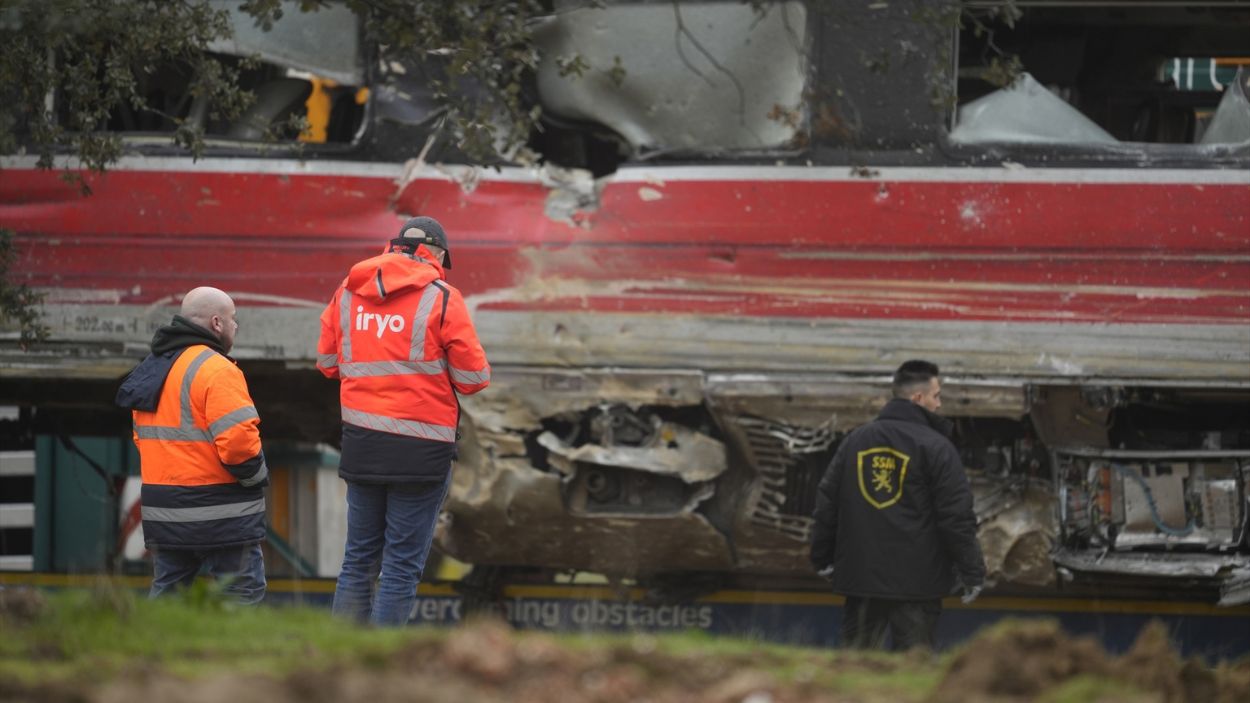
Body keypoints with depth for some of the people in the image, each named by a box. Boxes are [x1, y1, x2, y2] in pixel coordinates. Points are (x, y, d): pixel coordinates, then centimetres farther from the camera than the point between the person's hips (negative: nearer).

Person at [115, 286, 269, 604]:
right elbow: (238, 440, -23)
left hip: (162, 508, 8)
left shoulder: (152, 367, 15)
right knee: (244, 594, -3)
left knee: (166, 590, 13)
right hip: (220, 516, -8)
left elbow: (142, 435, 19)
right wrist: (257, 475, -5)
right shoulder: (216, 370, -15)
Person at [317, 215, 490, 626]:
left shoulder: (349, 291, 7)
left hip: (361, 439, 5)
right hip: (420, 448, -5)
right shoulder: (441, 298, -7)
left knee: (359, 559, 12)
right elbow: (473, 377, -5)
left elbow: (327, 362, 15)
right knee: (403, 566, -1)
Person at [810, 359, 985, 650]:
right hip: (917, 580, -5)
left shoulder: (854, 441, 10)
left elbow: (826, 504, 14)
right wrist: (972, 572, -3)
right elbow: (956, 517, -9)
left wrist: (823, 559, 22)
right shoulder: (935, 446, -6)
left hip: (860, 575, 5)